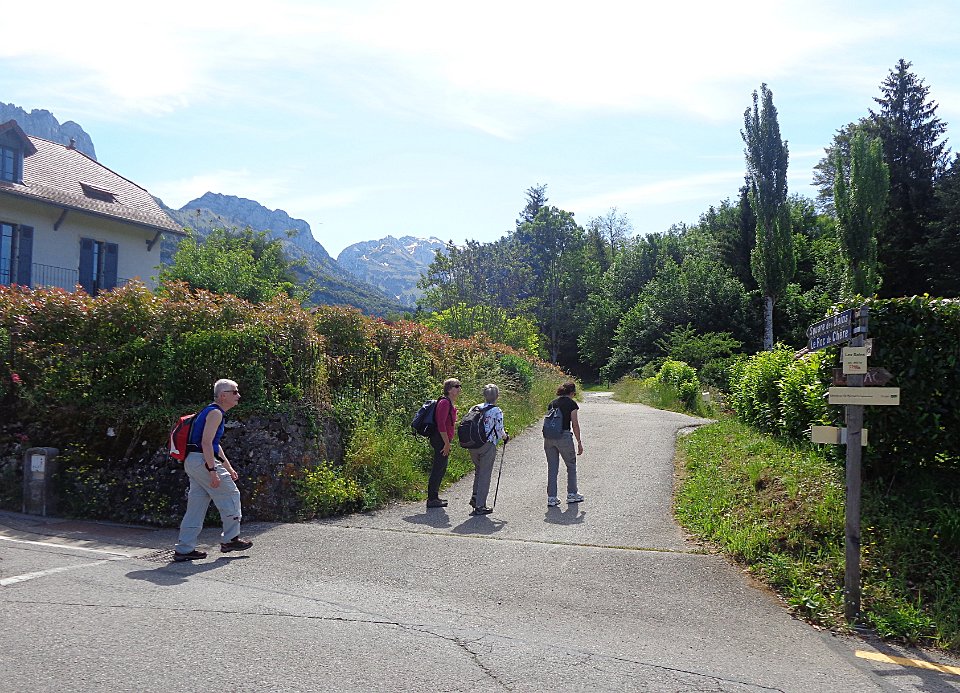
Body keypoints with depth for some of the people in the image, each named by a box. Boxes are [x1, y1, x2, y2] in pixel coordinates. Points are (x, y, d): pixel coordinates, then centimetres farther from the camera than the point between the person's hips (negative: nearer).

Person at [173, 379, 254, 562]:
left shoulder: (213, 412, 20)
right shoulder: (215, 413, -12)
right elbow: (206, 442, -21)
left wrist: (228, 467, 29)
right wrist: (213, 471, -24)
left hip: (193, 462, 10)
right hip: (202, 460, -10)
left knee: (197, 504, 10)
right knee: (230, 495, 0)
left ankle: (184, 549, 11)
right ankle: (230, 539, 9)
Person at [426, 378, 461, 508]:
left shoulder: (450, 403, 16)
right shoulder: (444, 402, -16)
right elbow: (441, 424, -23)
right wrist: (447, 443, -21)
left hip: (443, 440, 11)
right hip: (441, 440, -11)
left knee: (441, 468, 16)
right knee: (438, 468, -7)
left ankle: (434, 497, 24)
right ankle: (432, 499, -2)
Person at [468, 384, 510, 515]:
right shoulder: (497, 411, -7)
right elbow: (500, 430, -10)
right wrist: (506, 437, 11)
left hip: (472, 445, 5)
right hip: (488, 445, -5)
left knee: (479, 471, 23)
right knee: (485, 474, 3)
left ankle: (475, 497, 14)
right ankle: (480, 506, 5)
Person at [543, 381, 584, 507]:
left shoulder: (553, 403, 14)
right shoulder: (571, 403, -2)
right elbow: (575, 424, -4)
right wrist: (579, 443, 2)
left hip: (548, 437, 5)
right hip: (564, 436, -5)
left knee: (552, 467, 10)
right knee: (571, 465, 15)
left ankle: (551, 498, 9)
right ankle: (571, 494, 20)